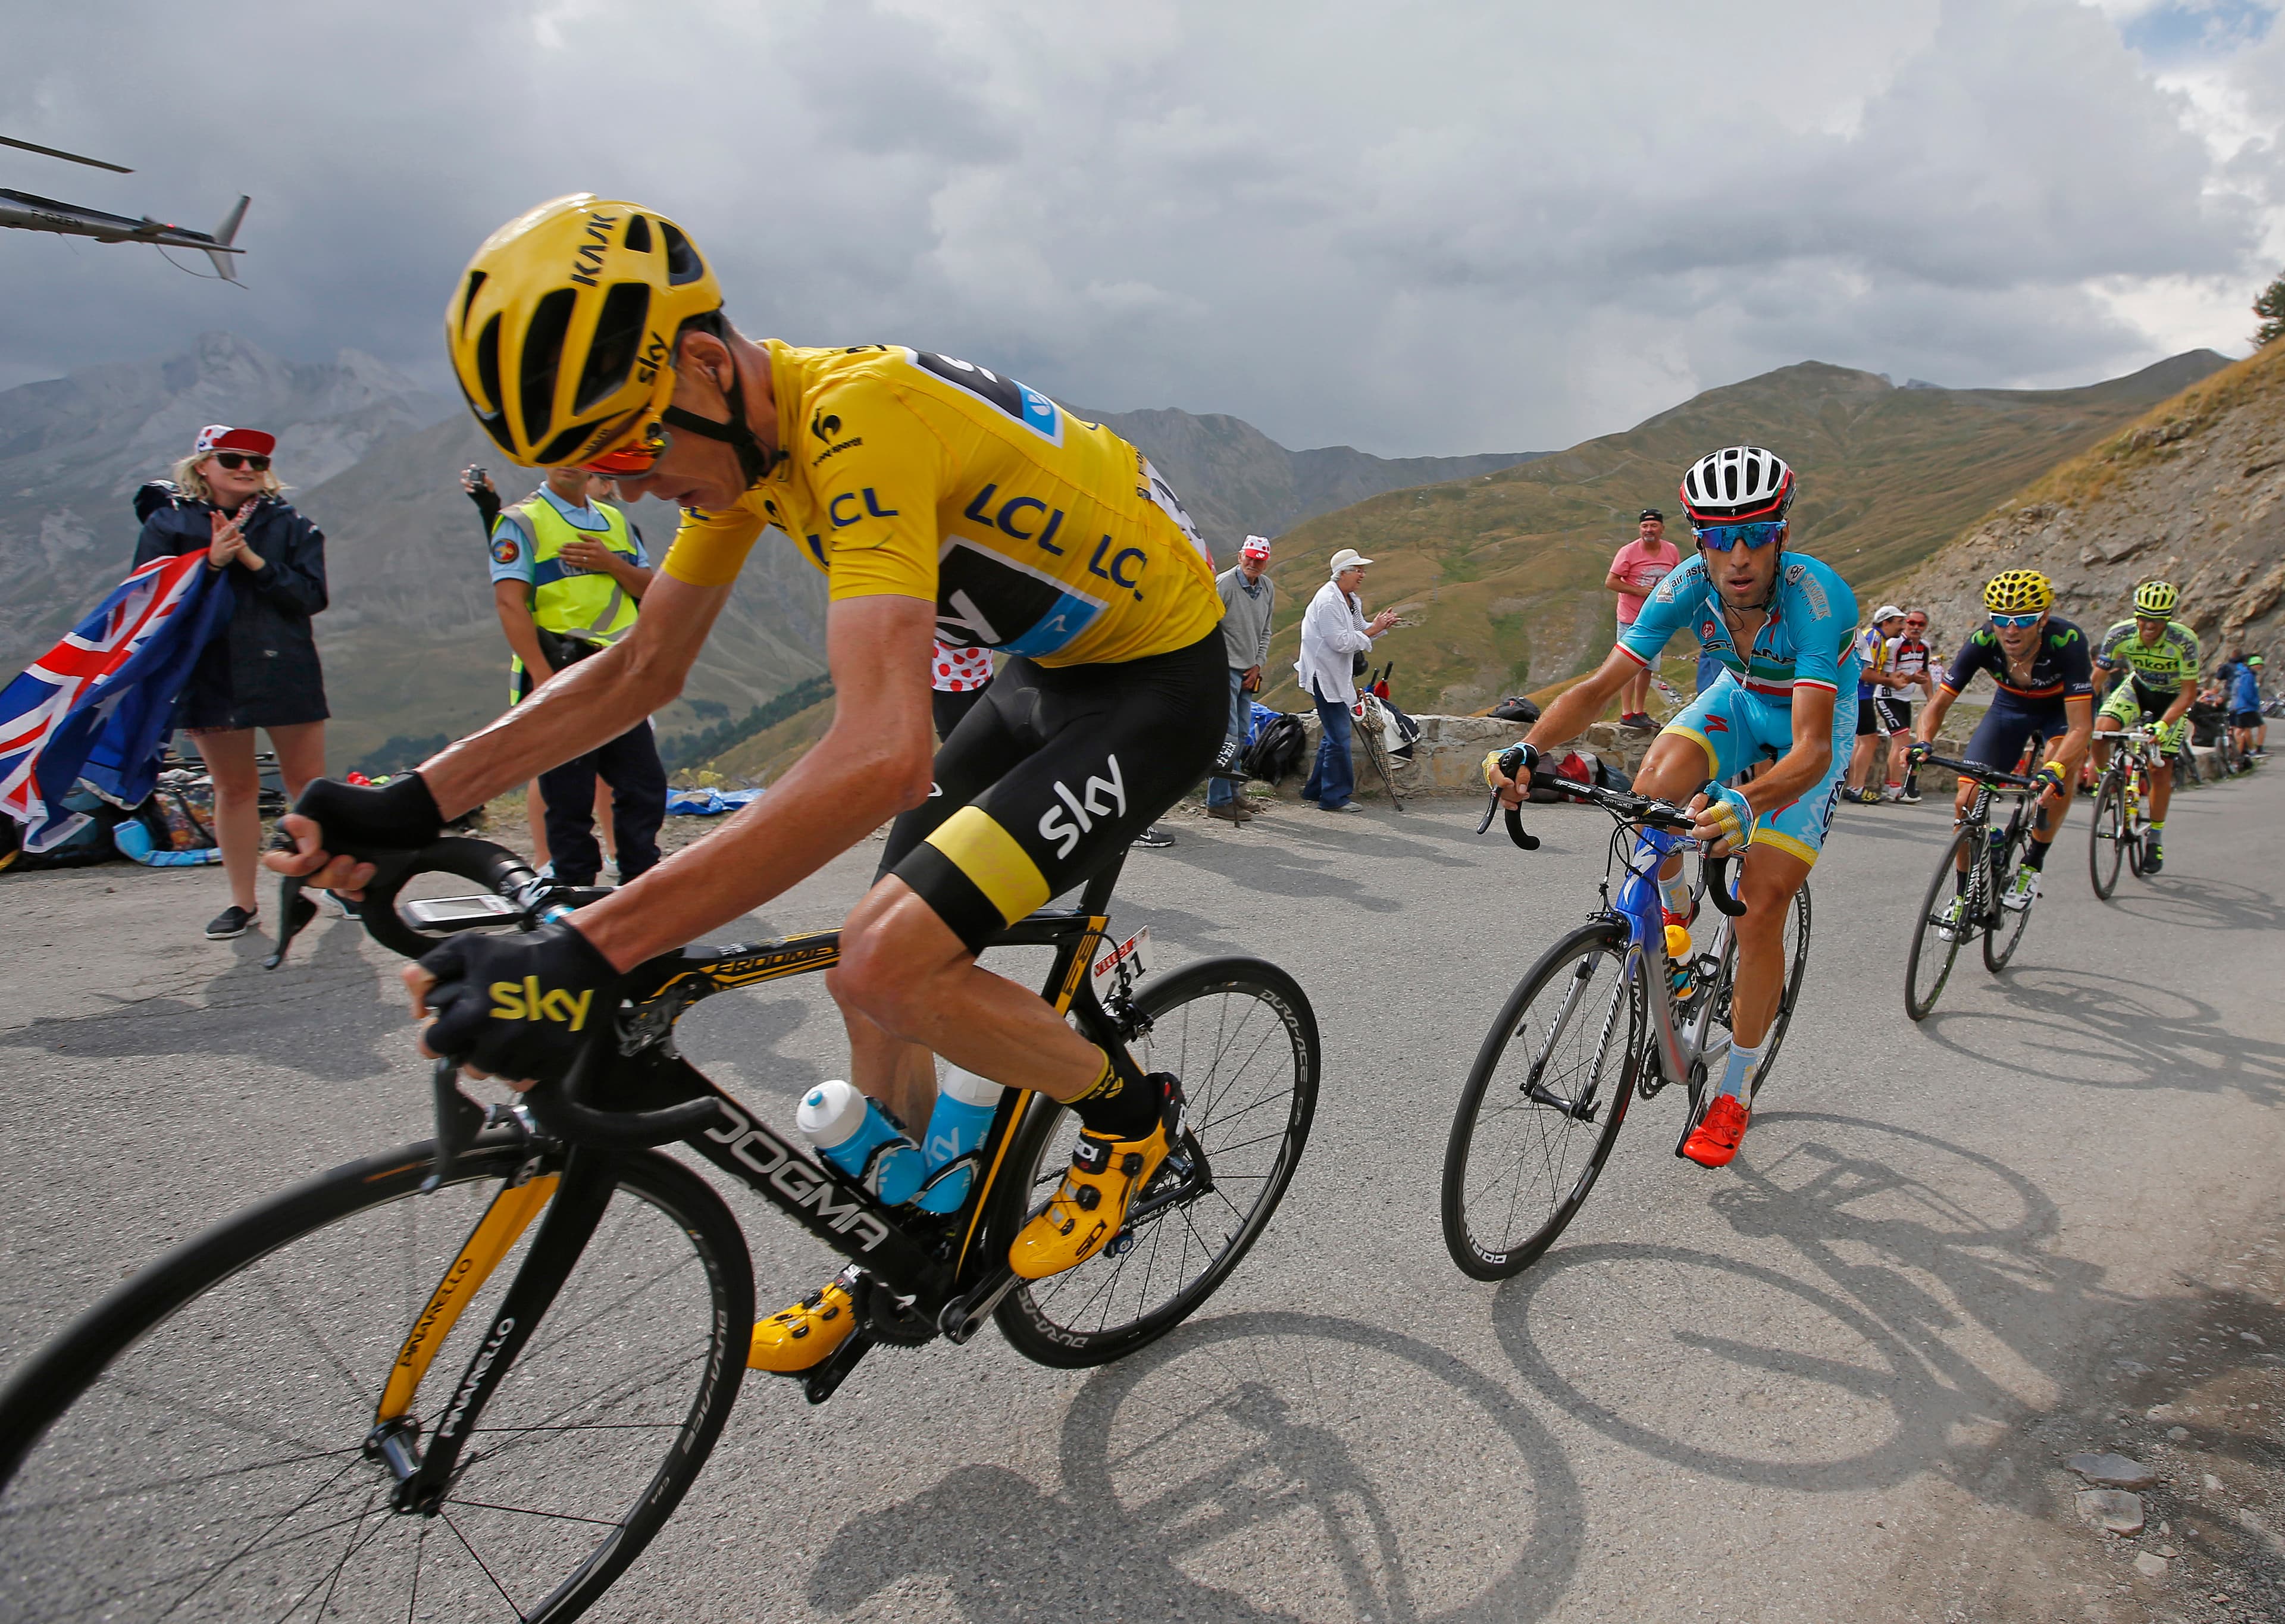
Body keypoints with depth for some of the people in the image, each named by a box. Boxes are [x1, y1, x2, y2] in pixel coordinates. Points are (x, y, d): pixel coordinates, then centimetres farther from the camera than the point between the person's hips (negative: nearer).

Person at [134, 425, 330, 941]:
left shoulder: (289, 523, 3)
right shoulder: (168, 523, 5)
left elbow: (312, 596, -7)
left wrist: (253, 561, -17)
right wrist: (210, 563, -17)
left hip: (286, 672, -1)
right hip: (209, 677, 1)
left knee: (308, 781, 3)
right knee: (234, 787, 8)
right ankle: (242, 901, 17)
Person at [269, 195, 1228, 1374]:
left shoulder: (856, 415, -31)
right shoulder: (740, 432, -2)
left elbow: (883, 753, -44)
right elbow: (644, 668, 4)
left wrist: (586, 955, -46)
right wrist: (414, 804, -7)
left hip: (1158, 679, -9)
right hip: (1050, 667, 9)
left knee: (887, 965, -21)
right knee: (870, 971, 8)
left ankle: (1131, 1114, 6)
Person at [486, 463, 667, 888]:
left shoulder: (617, 522, 17)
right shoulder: (521, 521, -1)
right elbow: (509, 601, -12)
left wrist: (611, 563, -8)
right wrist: (543, 677, -22)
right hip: (560, 678, -5)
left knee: (644, 785, 5)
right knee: (569, 796, -2)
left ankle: (640, 883, 18)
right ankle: (576, 887, 9)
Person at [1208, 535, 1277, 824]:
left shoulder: (1268, 588, 11)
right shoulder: (1224, 584, -12)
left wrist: (1258, 665, 9)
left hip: (1249, 671, 8)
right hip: (1225, 668, -8)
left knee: (1241, 736, 13)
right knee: (1226, 735, -10)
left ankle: (1232, 791, 24)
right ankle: (1219, 801, -7)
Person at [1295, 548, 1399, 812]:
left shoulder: (1349, 600, 13)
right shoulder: (1328, 600, -19)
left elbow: (1359, 631, 18)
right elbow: (1340, 642, -24)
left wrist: (1379, 625, 0)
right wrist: (1372, 630, -17)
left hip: (1338, 676, 11)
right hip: (1324, 676, -11)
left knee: (1334, 734, 16)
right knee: (1339, 736, -8)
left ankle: (1316, 789, 25)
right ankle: (1335, 797, -2)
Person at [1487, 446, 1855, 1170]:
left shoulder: (1818, 598, -37)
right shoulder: (1687, 586, -26)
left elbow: (1810, 749, -46)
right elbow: (1601, 684, -28)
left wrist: (1744, 804, -66)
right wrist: (1527, 750, -45)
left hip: (1816, 723, -3)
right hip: (1740, 698, 4)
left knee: (1762, 907, -11)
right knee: (1654, 788, -30)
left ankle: (1734, 1094, 7)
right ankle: (1675, 915, 4)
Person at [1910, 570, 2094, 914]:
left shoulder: (2067, 641, -36)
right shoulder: (1982, 642, -29)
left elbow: (2081, 726, -40)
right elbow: (1938, 703, -23)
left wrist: (2055, 770, -58)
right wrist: (1923, 742, -44)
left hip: (2063, 707, -2)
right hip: (2011, 705, 2)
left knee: (2061, 772, -35)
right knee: (1967, 801, -10)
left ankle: (2033, 863, -13)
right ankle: (1962, 894, 10)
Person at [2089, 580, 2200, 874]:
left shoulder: (2185, 641, -30)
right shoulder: (2120, 634, -26)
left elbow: (2188, 692, -25)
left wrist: (2163, 725, -38)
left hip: (2171, 697, -1)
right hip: (2137, 687, 2)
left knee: (2161, 770, -5)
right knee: (2100, 731, -30)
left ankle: (2155, 839, 13)